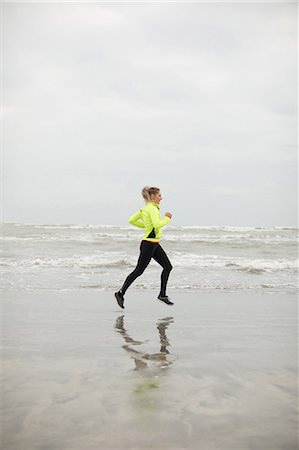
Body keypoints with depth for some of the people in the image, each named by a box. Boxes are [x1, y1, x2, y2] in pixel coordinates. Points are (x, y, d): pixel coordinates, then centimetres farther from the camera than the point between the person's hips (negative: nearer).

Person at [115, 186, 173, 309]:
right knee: (139, 270, -3)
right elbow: (157, 225, -28)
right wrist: (167, 218, -13)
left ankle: (162, 294, 14)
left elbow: (132, 220, 15)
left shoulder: (145, 208, 12)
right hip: (149, 243, -10)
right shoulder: (152, 208, -15)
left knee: (168, 266, 8)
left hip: (154, 244, 10)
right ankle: (121, 293, 7)